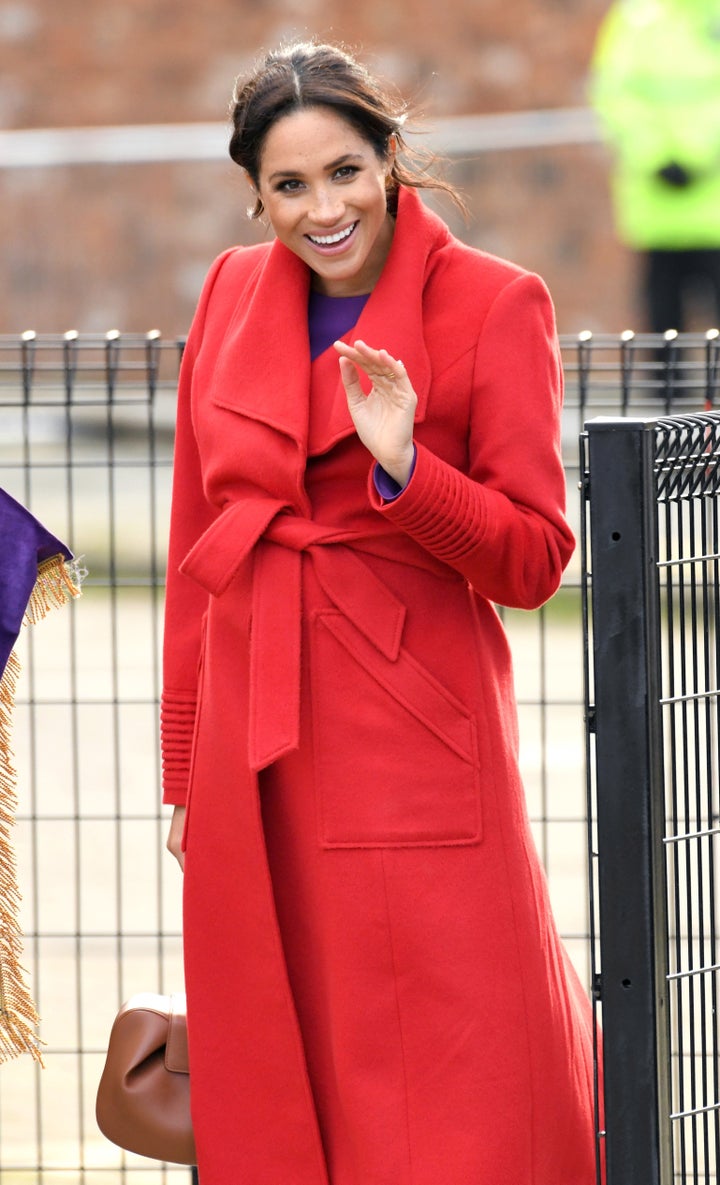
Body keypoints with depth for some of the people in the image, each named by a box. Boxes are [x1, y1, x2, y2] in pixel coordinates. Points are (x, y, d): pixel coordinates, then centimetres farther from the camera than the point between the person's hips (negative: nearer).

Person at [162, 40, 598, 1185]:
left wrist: (404, 467, -23)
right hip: (255, 740, 5)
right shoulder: (233, 295, 8)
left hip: (415, 736, -5)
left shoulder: (494, 305, -6)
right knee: (271, 1091, 9)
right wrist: (184, 766, 15)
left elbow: (533, 561, -7)